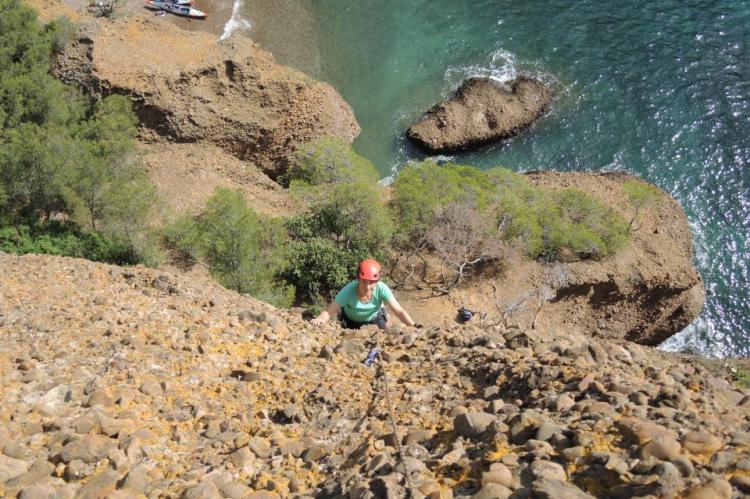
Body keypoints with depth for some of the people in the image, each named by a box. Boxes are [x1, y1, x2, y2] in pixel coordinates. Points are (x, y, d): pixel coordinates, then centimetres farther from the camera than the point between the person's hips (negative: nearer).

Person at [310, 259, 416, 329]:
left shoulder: (382, 288, -36)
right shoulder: (349, 290, -39)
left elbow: (399, 311, -37)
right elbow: (328, 311, -40)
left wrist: (413, 326, -52)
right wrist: (320, 319, -62)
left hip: (375, 319, 1)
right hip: (351, 321, -1)